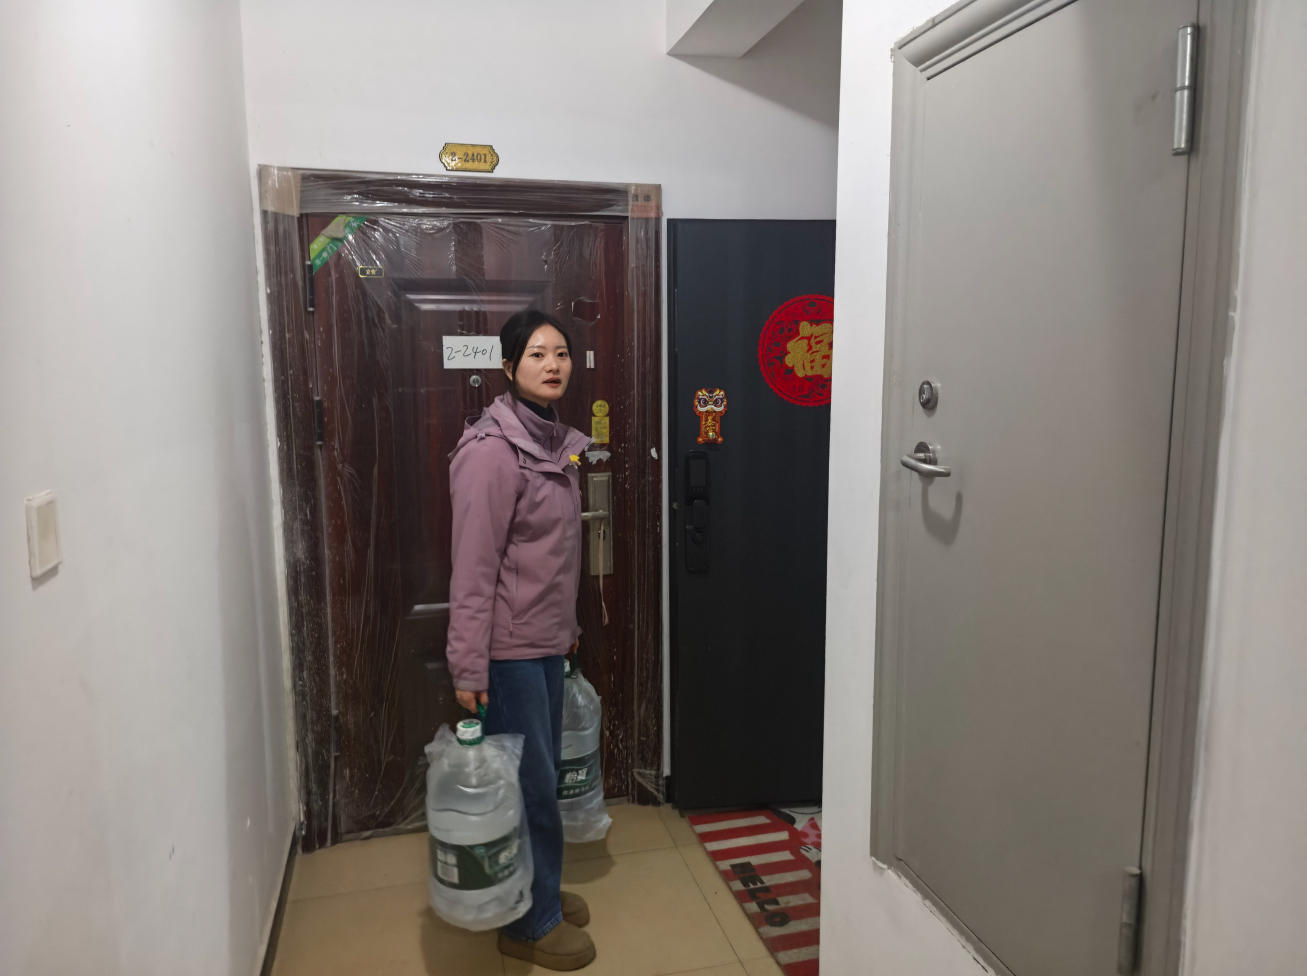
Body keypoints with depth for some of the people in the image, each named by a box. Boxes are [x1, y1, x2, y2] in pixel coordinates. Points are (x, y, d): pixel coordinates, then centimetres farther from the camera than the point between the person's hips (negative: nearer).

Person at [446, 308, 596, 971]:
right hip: (509, 647, -8)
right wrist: (468, 668, -21)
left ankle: (541, 889, 41)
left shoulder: (557, 440, 7)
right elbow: (473, 568, -21)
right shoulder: (492, 450, -20)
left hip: (547, 641, 8)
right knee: (529, 783, 6)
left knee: (543, 772, 21)